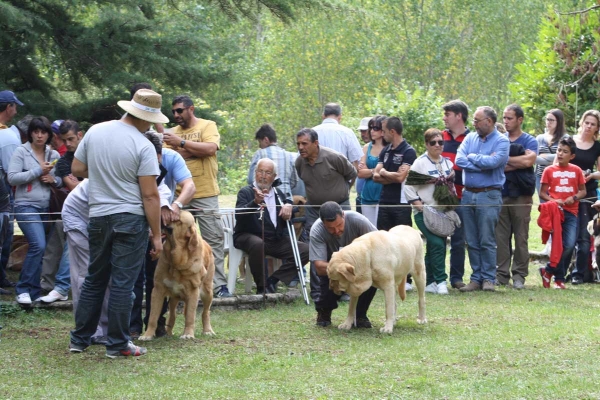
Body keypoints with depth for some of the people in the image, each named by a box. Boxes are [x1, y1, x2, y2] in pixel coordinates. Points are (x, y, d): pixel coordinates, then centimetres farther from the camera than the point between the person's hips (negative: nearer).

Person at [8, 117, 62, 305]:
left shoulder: (54, 155, 11)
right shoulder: (21, 152, -3)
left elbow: (63, 180, 16)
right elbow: (12, 178, -11)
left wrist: (54, 180, -7)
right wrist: (38, 171, -15)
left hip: (46, 208, 5)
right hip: (26, 206, -5)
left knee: (39, 248, 5)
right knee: (38, 245, -20)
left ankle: (34, 292, 15)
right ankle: (23, 290, -12)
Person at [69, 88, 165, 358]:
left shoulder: (95, 131, 1)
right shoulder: (143, 146, -13)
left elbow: (77, 169, 10)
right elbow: (150, 195, -13)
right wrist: (157, 235, -8)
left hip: (98, 217, 5)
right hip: (131, 219, -5)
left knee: (94, 280, 16)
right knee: (122, 283, 0)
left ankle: (79, 339, 20)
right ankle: (117, 344, 4)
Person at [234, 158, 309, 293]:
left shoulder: (278, 194, 18)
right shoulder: (246, 192, -1)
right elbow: (239, 215, -18)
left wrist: (289, 205, -10)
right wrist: (255, 202, -37)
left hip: (277, 240, 6)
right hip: (249, 237, -6)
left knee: (305, 250, -12)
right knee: (257, 244, -40)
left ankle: (271, 282, -11)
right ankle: (261, 287, -22)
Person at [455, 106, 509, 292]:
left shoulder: (501, 141, -3)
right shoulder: (470, 138, 13)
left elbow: (493, 162, -19)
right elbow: (459, 160, -1)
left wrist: (472, 157, -4)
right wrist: (483, 162, -9)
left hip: (489, 195, -5)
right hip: (468, 194, 5)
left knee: (487, 241, -5)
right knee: (472, 242, 6)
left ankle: (488, 279, 2)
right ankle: (476, 278, 12)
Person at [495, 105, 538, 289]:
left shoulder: (529, 141, 5)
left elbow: (529, 160, -14)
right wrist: (518, 162, -9)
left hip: (521, 196, -2)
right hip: (500, 194, 2)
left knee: (521, 237, 0)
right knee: (500, 237, 1)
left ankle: (519, 275, 4)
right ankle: (502, 273, 6)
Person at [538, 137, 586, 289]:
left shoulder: (576, 171, 5)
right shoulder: (549, 171, 2)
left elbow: (583, 191, 11)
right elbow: (542, 192, 4)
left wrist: (574, 198, -9)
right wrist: (553, 201, -14)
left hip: (571, 212, 1)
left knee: (570, 245, -10)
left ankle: (549, 271, 6)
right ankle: (559, 279, 11)